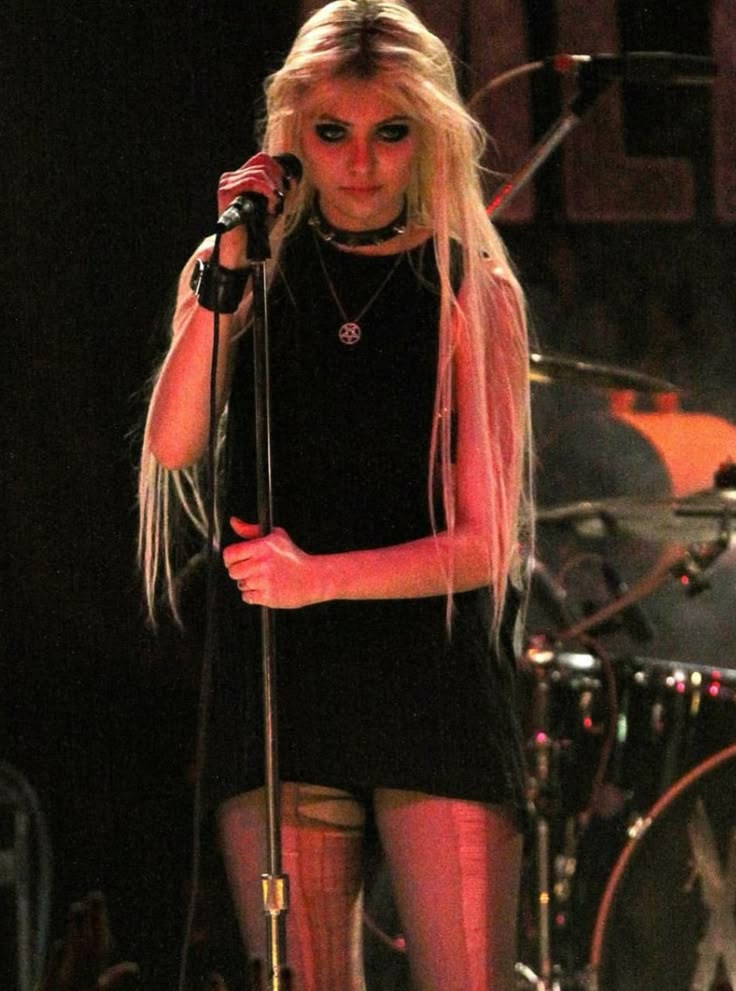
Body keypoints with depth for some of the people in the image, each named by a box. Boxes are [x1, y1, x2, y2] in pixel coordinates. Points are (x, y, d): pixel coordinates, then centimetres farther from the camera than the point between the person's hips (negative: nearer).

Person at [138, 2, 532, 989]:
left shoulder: (475, 291, 4)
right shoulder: (244, 277, 10)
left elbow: (481, 543, -2)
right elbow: (172, 446, -6)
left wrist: (320, 575, -17)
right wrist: (226, 271, -11)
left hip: (435, 690, -1)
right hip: (275, 687, 2)